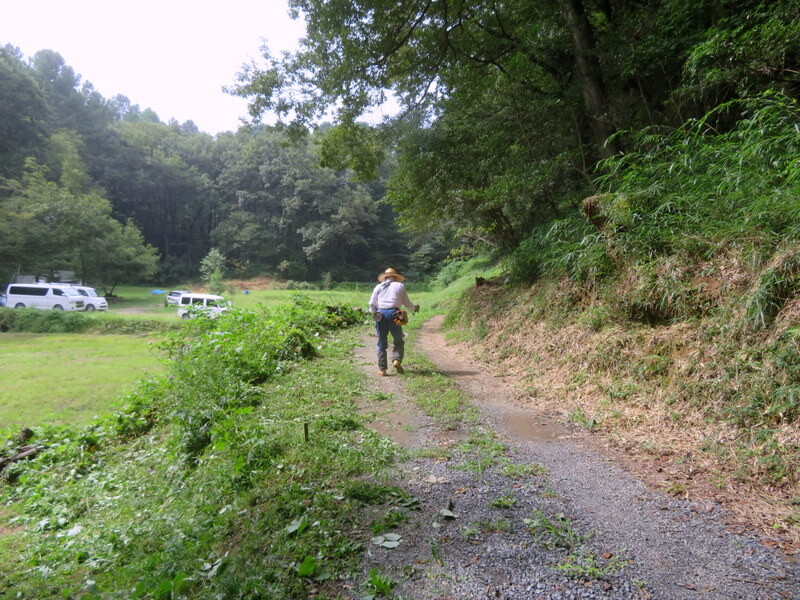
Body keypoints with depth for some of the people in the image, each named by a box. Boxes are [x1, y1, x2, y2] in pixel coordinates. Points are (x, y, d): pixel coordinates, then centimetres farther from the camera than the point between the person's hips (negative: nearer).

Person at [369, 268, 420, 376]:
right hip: (394, 313, -1)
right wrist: (415, 307, 31)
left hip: (381, 314, 1)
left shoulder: (379, 287, 15)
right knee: (399, 341, 11)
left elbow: (372, 303, 9)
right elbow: (407, 303, 12)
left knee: (382, 343, 7)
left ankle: (382, 369, 6)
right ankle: (397, 360, -12)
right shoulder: (400, 286, 13)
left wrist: (374, 313, 26)